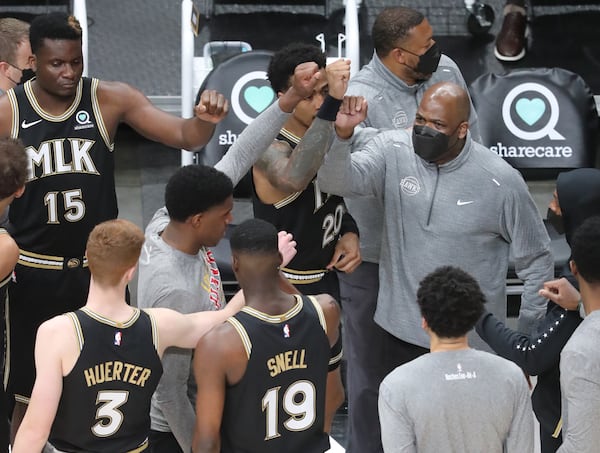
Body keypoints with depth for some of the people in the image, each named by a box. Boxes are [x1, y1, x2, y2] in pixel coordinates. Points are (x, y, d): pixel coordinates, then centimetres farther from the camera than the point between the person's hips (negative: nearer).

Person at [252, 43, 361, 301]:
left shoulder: (331, 138, 0)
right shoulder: (272, 150, -24)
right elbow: (294, 178, -49)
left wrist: (350, 233, -4)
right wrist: (333, 103, -52)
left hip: (327, 279, 7)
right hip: (286, 289, -7)